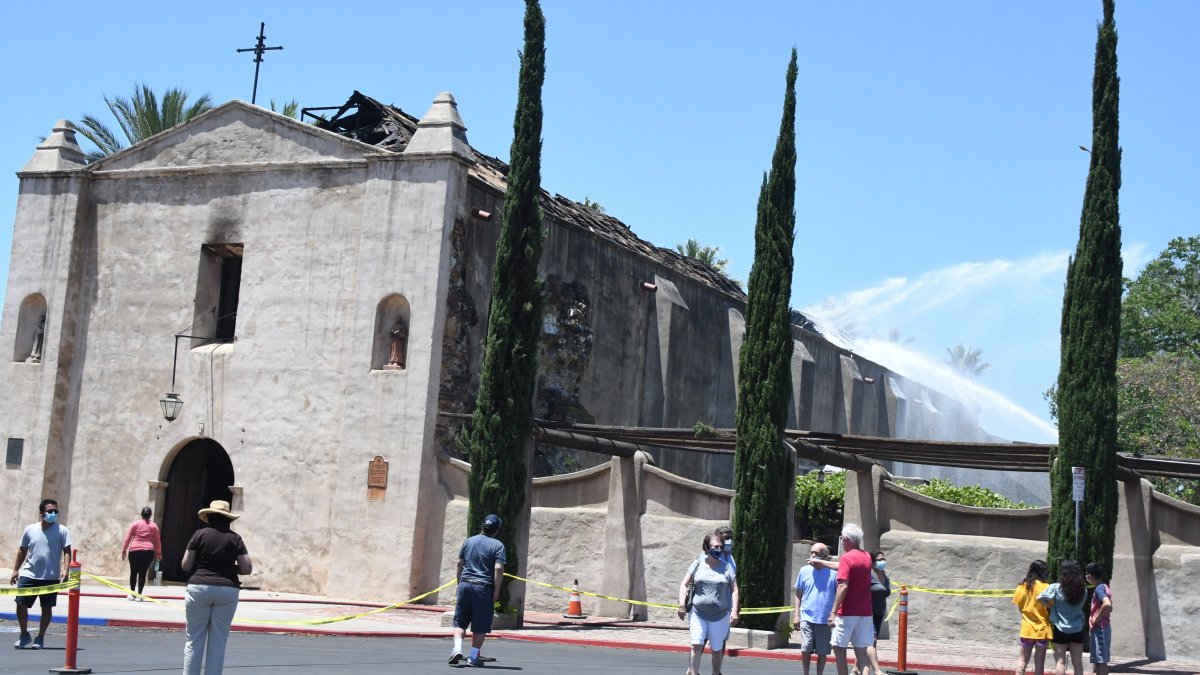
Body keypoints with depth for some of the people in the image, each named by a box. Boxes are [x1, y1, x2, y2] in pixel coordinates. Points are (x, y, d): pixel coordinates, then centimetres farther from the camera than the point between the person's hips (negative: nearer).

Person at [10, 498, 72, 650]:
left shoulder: (61, 531, -2)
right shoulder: (30, 530, 5)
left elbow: (67, 551, -5)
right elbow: (22, 550, 14)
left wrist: (65, 569, -17)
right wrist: (16, 570, 11)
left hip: (51, 576, -1)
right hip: (29, 575, 2)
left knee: (47, 608, 4)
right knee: (21, 603, -4)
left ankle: (40, 638, 16)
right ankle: (24, 635, 14)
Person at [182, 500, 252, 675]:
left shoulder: (200, 534, 0)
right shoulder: (235, 538, 2)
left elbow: (186, 565, 0)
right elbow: (247, 568, -1)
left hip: (199, 587, -1)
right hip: (227, 590, 1)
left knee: (194, 640, 5)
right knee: (218, 642, 6)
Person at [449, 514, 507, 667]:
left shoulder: (469, 541, 11)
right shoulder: (498, 545, -1)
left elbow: (460, 564, 13)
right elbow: (498, 569, -11)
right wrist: (496, 592, -6)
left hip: (465, 585, 3)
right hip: (484, 588, -3)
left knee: (460, 621, 9)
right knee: (480, 626, 6)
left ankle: (457, 648, -11)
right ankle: (473, 657, 6)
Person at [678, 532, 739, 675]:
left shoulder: (727, 568, 2)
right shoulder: (697, 565, 3)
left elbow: (734, 590, 2)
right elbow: (684, 584, 4)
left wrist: (734, 611, -7)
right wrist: (682, 604, -7)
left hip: (720, 615, 0)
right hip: (697, 613, 0)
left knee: (717, 649, 9)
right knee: (697, 645, -9)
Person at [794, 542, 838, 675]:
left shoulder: (833, 572, -3)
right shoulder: (805, 571, 5)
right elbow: (798, 594, 12)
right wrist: (796, 615, 7)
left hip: (825, 619, -1)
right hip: (807, 618, 1)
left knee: (822, 652, 6)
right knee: (805, 649, -5)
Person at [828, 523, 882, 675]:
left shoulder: (847, 558, -12)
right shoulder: (867, 557, 11)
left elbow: (843, 586, -20)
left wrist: (833, 611, -19)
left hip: (847, 613, -7)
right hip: (865, 611, 7)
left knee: (839, 648, 3)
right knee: (861, 648, 7)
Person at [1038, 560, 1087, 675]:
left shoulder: (1056, 588, -11)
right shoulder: (1083, 591, 1)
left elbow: (1039, 597, -13)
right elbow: (1080, 606, 10)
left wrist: (1051, 606, 3)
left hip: (1061, 629, -3)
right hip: (1077, 630, 3)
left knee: (1060, 661, 3)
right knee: (1077, 662, 8)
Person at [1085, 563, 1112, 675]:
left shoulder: (1099, 588, -16)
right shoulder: (1105, 587, 14)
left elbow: (1107, 604, -34)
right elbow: (1109, 607, 26)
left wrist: (1097, 619, -22)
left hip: (1099, 628, -10)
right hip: (1103, 627, 10)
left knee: (1100, 661, -8)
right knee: (1099, 661, 14)